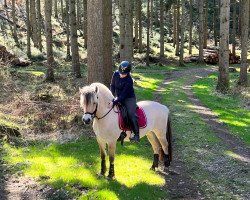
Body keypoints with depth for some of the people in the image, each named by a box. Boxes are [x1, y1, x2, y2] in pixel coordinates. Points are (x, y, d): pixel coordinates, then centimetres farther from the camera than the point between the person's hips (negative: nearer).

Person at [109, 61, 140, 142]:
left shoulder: (129, 81, -25)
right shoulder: (116, 74, -7)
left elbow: (123, 95, -26)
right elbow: (112, 86, 6)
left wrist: (114, 102, -34)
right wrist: (113, 96, -4)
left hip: (129, 99, -6)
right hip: (118, 97, 6)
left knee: (131, 114, -24)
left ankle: (136, 134, -19)